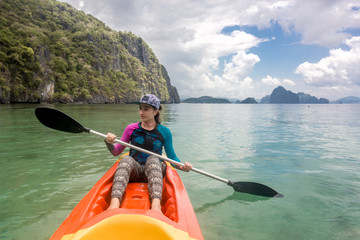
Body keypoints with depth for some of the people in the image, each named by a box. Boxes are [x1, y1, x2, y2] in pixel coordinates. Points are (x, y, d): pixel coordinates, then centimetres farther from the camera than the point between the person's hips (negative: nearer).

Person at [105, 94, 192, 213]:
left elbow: (172, 157, 10)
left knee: (153, 159, -33)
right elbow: (116, 152, 12)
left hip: (155, 171, 0)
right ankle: (114, 204, -54)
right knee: (127, 159, -31)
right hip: (134, 170, 1)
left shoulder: (164, 132, 7)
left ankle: (156, 205, -56)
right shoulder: (131, 128, 9)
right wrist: (109, 143, -9)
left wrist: (182, 166, -10)